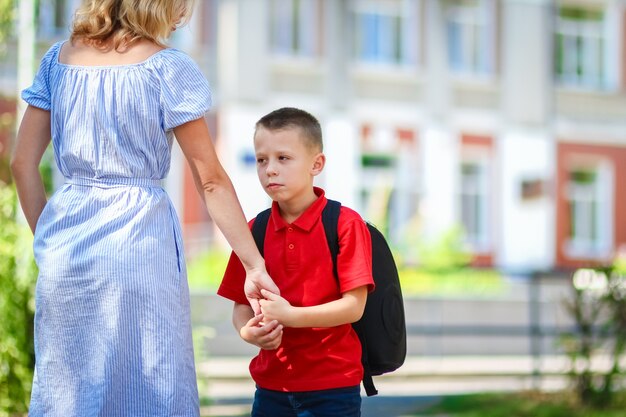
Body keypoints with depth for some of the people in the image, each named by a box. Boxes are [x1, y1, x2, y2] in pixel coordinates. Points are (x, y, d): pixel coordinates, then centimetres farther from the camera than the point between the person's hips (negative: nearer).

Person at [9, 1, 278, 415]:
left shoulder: (59, 58, 7)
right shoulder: (166, 67, -7)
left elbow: (23, 163, 9)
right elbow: (211, 180, -7)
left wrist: (49, 240, 17)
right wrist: (255, 266, -4)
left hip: (66, 240, 5)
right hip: (138, 237, -5)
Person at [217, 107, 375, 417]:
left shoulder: (345, 224, -7)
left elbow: (354, 306, -12)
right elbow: (241, 304, 9)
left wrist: (291, 315, -22)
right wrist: (248, 331, -13)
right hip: (271, 385, 4)